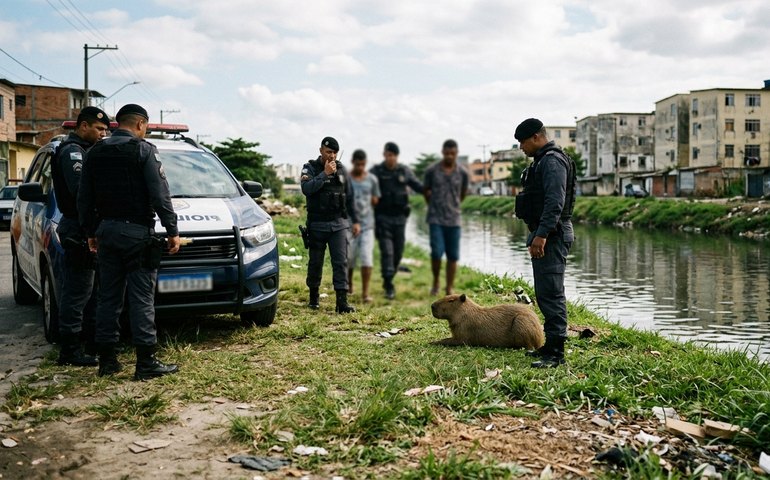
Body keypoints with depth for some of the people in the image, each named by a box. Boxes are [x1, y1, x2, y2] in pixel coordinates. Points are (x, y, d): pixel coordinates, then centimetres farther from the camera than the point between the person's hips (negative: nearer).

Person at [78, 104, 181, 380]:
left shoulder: (95, 153, 11)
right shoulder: (143, 151, -7)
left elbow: (84, 199, 14)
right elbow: (159, 195, -12)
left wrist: (91, 232, 21)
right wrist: (172, 230, -8)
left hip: (106, 231, 6)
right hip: (136, 232, -6)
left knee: (108, 296, 11)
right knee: (141, 298, -3)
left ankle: (107, 360, 15)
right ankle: (146, 362, -2)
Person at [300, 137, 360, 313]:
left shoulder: (341, 169, 9)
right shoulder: (310, 168, -1)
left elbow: (349, 197, 15)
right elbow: (306, 189, -21)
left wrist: (355, 221, 14)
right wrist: (325, 173, -22)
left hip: (339, 224, 2)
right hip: (317, 224, -2)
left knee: (341, 262, -7)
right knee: (315, 262, 9)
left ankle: (342, 302, -9)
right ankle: (314, 296, 27)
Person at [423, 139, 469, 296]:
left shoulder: (462, 172, 0)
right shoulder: (432, 170, -4)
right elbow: (426, 191, 13)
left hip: (453, 219, 2)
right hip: (436, 219, -2)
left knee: (453, 256, 2)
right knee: (436, 252, -12)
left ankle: (449, 288, 13)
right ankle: (436, 282, 12)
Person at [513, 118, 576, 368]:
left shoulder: (552, 161, -14)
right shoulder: (543, 160, 20)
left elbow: (555, 202, -23)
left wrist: (541, 235, -26)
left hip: (551, 236, -11)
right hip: (544, 235, 11)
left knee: (551, 293, -11)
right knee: (545, 293, 15)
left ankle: (556, 353, -9)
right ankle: (550, 345, 24)